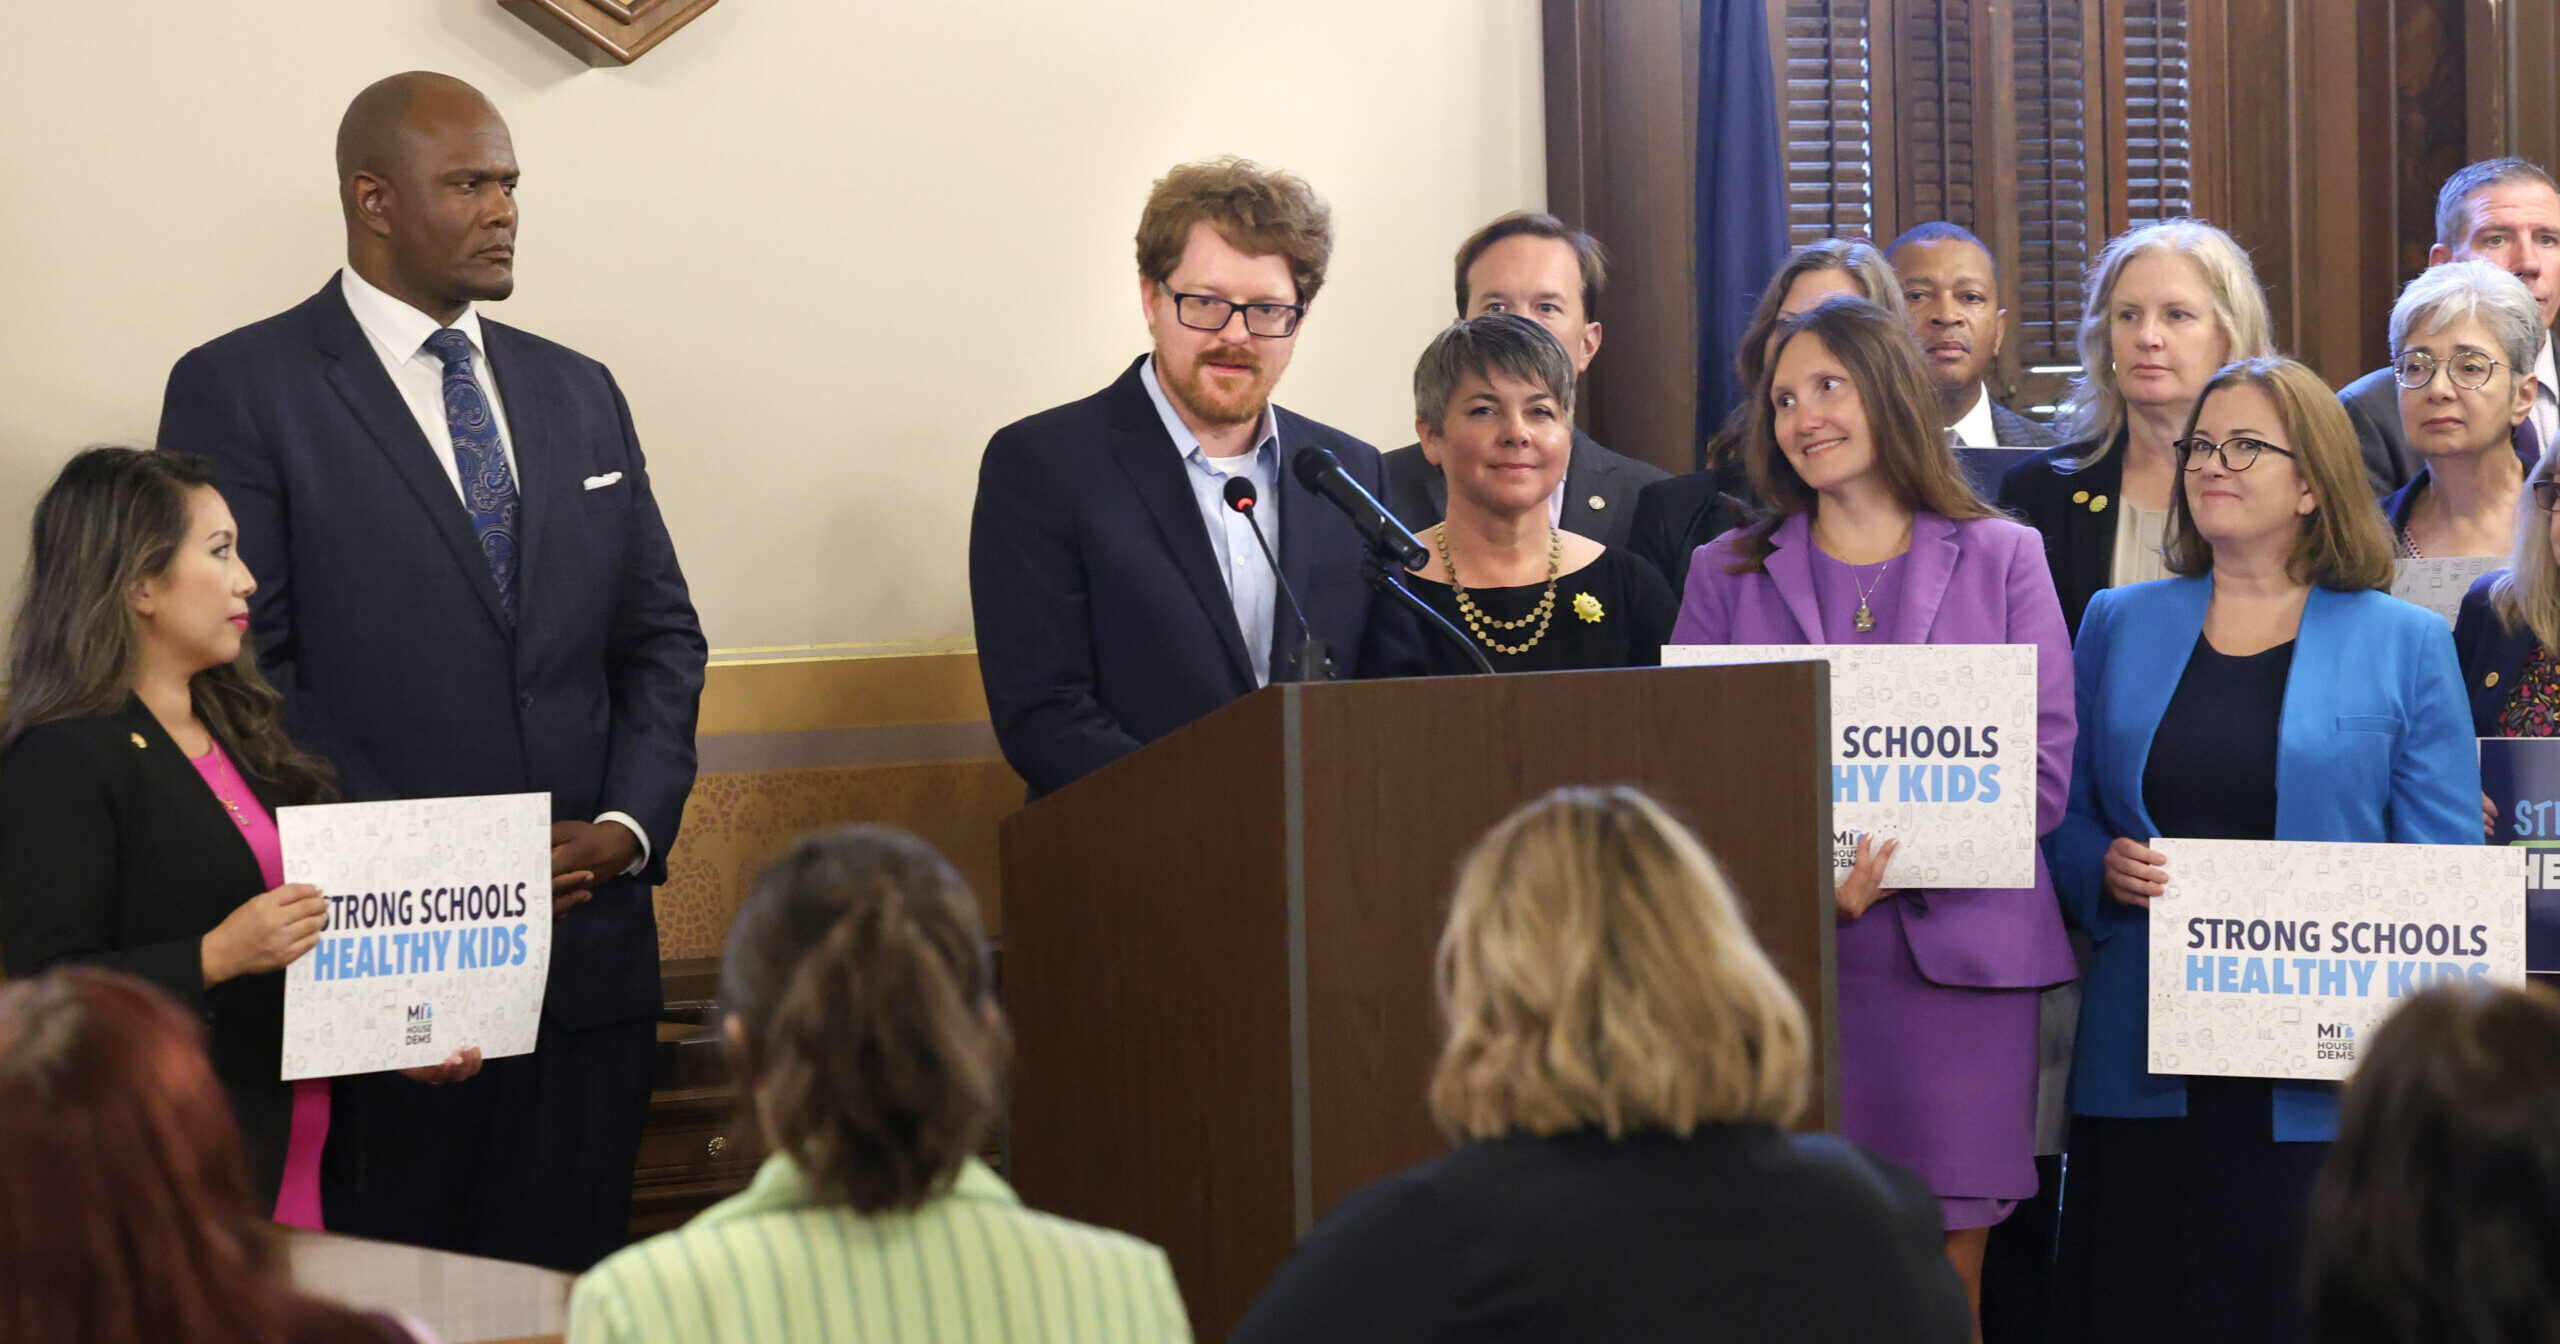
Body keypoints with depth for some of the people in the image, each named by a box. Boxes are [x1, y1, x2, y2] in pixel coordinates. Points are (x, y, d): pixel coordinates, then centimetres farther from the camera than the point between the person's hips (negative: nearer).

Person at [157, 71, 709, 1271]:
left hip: (587, 948, 5)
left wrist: (627, 826, -3)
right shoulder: (239, 390, -2)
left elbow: (661, 635, 15)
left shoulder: (577, 394, 16)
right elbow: (238, 667, -8)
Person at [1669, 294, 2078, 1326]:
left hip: (1951, 957, -1)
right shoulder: (1728, 574, 13)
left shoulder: (2001, 559, 9)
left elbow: (2043, 767, 2)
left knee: (1945, 1281, -1)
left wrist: (1897, 866, -13)